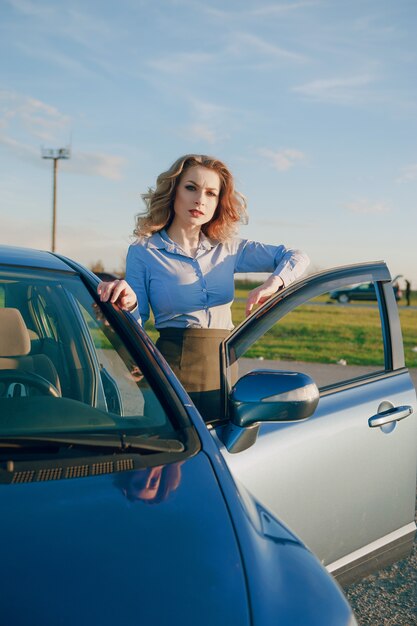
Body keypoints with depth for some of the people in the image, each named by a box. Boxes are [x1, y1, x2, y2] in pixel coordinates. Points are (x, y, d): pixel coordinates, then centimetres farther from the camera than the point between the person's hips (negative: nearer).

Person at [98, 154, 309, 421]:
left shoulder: (228, 249, 7)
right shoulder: (143, 252, -2)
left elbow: (297, 257, 7)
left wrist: (273, 283, -12)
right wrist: (129, 305, -25)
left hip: (223, 376, 3)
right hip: (172, 376, -3)